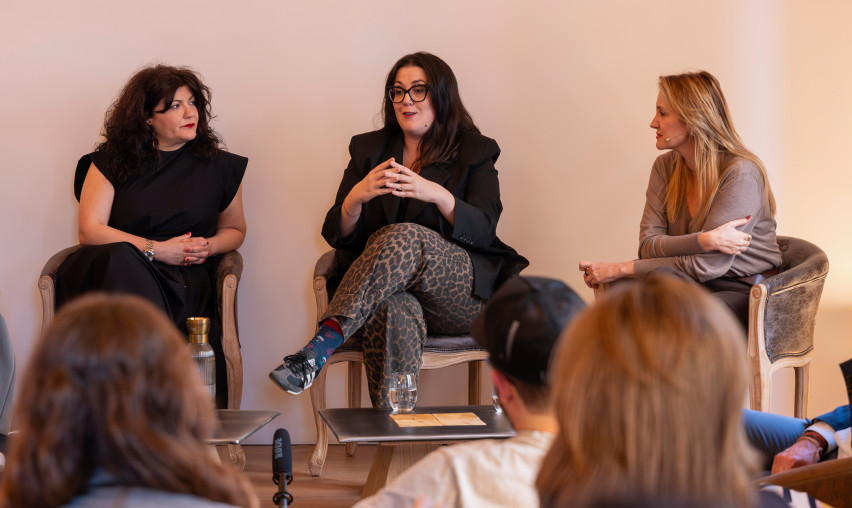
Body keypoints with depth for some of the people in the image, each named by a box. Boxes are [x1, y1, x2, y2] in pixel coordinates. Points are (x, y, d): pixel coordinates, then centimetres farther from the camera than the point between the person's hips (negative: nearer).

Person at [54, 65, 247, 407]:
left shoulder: (217, 166, 18)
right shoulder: (111, 161, 12)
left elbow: (234, 230, 28)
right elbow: (90, 231, 3)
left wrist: (208, 246, 3)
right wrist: (155, 249, -8)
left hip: (185, 279, 1)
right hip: (119, 270, 0)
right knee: (120, 260, -39)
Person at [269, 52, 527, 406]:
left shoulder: (475, 152, 10)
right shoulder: (367, 149, 17)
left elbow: (483, 230, -6)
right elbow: (337, 236, 9)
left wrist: (438, 195, -25)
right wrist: (357, 197, -15)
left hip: (463, 291, -1)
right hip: (383, 290, 1)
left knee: (403, 238, -34)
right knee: (393, 311, -38)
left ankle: (320, 347, -45)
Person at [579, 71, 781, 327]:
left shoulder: (741, 173, -17)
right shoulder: (665, 167, 5)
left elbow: (707, 265, -21)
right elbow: (648, 246, -5)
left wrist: (619, 269, -19)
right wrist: (704, 240, -26)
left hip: (745, 296, -5)